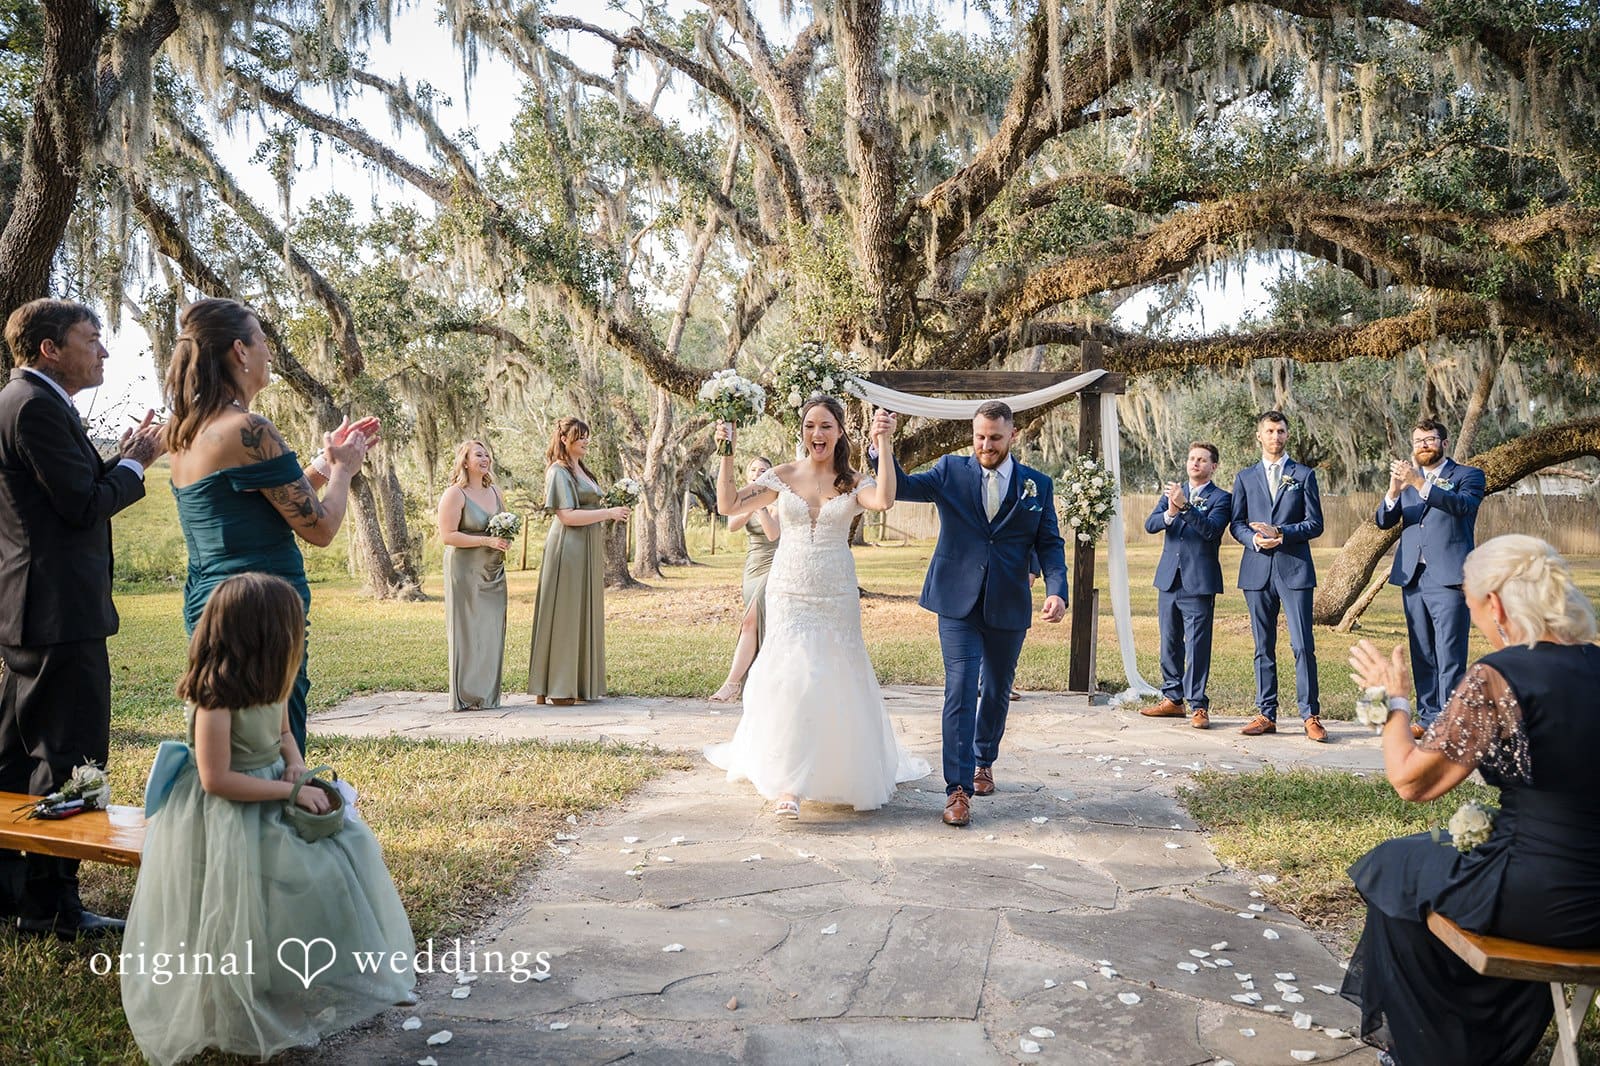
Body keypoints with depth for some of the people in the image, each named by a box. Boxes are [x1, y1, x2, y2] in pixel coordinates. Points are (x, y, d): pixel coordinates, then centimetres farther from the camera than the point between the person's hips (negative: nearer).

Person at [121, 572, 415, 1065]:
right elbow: (216, 780, -25)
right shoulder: (216, 695, -24)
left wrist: (295, 764, -5)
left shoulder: (269, 683, 0)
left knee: (343, 846, -4)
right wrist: (292, 792, -23)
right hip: (226, 818, -8)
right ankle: (248, 1016, 1)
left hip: (272, 794, 8)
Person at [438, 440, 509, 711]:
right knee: (467, 631, -4)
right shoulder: (454, 494, -8)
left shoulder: (494, 492, 13)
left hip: (493, 572, 7)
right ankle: (466, 697, 2)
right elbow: (447, 535, -15)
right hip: (465, 570, -7)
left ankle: (488, 694, 14)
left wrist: (506, 540, 2)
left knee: (491, 630, 7)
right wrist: (487, 541, -20)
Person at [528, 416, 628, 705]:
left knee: (585, 615, 11)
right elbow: (567, 515, -19)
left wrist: (610, 514, 7)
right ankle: (557, 688, 1)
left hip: (587, 551, 9)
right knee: (563, 616, -4)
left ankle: (581, 683, 17)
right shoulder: (559, 472, -11)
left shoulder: (581, 471, 17)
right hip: (568, 549, -9)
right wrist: (607, 513, -15)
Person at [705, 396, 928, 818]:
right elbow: (729, 505, -3)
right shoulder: (783, 475, 1)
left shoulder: (853, 482, -1)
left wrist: (882, 444, -24)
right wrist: (728, 454, -11)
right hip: (789, 592, 0)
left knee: (838, 679, 10)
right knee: (793, 680, -9)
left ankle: (850, 772, 34)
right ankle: (787, 783, 0)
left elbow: (884, 500, -24)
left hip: (836, 595, 0)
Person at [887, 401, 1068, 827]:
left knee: (996, 692, 17)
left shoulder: (1038, 485, 4)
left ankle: (984, 762, 40)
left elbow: (1050, 544, 3)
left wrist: (1056, 589, -14)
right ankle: (958, 789, -5)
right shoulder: (950, 471, 1)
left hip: (1008, 609, 2)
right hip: (958, 604, -2)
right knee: (960, 692, -9)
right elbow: (901, 487, -9)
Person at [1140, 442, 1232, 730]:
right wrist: (1169, 513, -20)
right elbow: (1149, 525, 0)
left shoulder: (1221, 498, 0)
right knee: (1170, 644, 11)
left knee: (1198, 646, -5)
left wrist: (1184, 506, -28)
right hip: (1169, 579, 5)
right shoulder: (1172, 492, 14)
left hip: (1199, 583, -5)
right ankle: (1172, 698, 21)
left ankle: (1198, 705, 0)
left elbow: (1211, 529, -18)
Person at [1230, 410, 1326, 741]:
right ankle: (1266, 714, 12)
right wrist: (1254, 539, -10)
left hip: (1294, 568, -2)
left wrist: (1280, 533, -12)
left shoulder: (1304, 475, 8)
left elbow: (1315, 524, 2)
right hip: (1257, 570, 2)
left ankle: (1310, 716, 0)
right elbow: (1237, 523, 11)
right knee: (1263, 647, 6)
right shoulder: (1245, 477, 14)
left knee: (1303, 645, -7)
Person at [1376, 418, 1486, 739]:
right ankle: (1428, 717, 16)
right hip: (1413, 577, 5)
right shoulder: (1408, 476, 18)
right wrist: (1394, 491, -13)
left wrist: (1418, 483, -27)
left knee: (1450, 656, -8)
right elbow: (1384, 521, 7)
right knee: (1422, 655, 9)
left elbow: (1463, 504, -17)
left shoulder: (1467, 475, 5)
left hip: (1448, 577, -5)